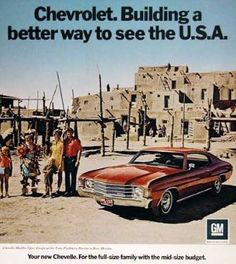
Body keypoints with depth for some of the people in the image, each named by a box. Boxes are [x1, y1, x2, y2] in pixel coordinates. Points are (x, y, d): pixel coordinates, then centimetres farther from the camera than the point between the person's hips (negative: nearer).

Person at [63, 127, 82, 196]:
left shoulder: (76, 140, -5)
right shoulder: (65, 141, 13)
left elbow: (79, 150, -9)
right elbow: (63, 150, 16)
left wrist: (77, 160, -14)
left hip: (73, 159, -5)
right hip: (66, 159, 6)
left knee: (73, 175, -1)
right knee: (67, 176, 10)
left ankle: (72, 190, 5)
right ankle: (67, 190, 18)